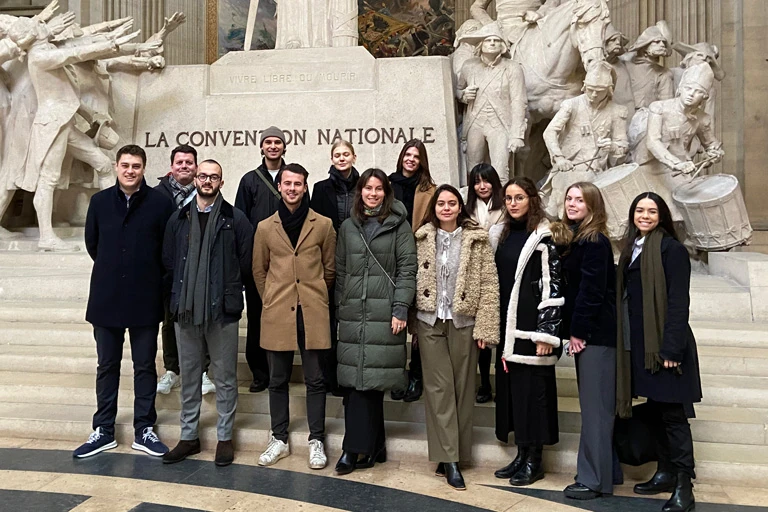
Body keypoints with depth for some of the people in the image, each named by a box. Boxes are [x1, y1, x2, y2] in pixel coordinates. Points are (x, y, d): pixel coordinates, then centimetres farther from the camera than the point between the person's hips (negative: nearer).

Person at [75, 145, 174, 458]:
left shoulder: (160, 203, -7)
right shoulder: (100, 202, 2)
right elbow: (92, 244, 12)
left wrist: (148, 276, 6)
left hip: (145, 300, -2)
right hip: (106, 299, 2)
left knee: (145, 366, 8)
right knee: (107, 366, 12)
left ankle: (144, 430, 20)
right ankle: (103, 431, 24)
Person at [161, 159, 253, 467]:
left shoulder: (235, 219, -1)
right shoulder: (178, 220, 9)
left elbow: (245, 263, -1)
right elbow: (168, 263, 11)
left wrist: (228, 293, 0)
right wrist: (180, 294, 4)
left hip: (223, 311, -3)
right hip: (185, 311, 3)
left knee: (225, 377, 6)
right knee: (189, 375, 13)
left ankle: (225, 437, 18)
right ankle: (189, 436, 25)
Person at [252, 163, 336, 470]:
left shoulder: (323, 225, 2)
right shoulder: (265, 228, 6)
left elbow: (330, 269, 10)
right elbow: (259, 271, 15)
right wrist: (271, 300, 13)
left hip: (313, 314, -1)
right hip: (277, 315, 2)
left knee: (315, 380, 6)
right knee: (278, 380, 11)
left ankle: (316, 441, 17)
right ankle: (279, 439, 24)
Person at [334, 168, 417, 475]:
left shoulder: (398, 225, 5)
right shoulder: (348, 227, 16)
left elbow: (407, 269, -1)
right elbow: (340, 271, 16)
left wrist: (400, 309, -9)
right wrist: (340, 308, 9)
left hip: (384, 313, -3)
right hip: (352, 313, 4)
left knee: (367, 379, -5)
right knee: (357, 380, 1)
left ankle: (356, 449, 3)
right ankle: (373, 447, 13)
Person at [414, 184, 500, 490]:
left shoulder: (478, 239, -1)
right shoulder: (422, 238, 6)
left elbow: (489, 285, -4)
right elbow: (413, 279, 7)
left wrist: (485, 327, -10)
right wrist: (410, 319, 2)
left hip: (463, 322, -1)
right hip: (430, 321, 1)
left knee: (462, 387, 6)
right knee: (439, 387, -1)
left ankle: (457, 454, 19)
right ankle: (448, 459, 3)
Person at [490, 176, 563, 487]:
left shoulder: (543, 237, -8)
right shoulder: (501, 235, 12)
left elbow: (553, 287, -12)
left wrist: (547, 332, -17)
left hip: (531, 325, -7)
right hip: (506, 325, 7)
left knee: (532, 389, 0)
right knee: (511, 388, 10)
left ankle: (534, 460, 11)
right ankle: (522, 454, 21)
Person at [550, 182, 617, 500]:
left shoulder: (595, 242, -13)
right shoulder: (570, 238, 12)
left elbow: (591, 290, -17)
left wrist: (578, 331, -14)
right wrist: (571, 330, 9)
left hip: (595, 333, -9)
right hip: (582, 331, 9)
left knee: (594, 406, -2)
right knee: (592, 405, 14)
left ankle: (595, 480, 6)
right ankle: (597, 472, 24)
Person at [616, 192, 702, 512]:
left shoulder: (671, 248, -9)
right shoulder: (632, 248, 13)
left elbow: (678, 302, -15)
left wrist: (671, 347, -21)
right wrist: (626, 343, 10)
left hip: (664, 343, -7)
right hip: (640, 342, 7)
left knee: (672, 413, -3)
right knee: (656, 410, 14)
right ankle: (666, 472, 25)